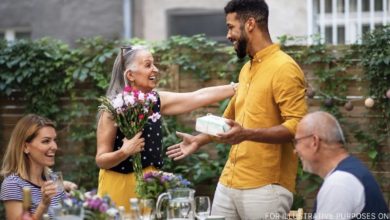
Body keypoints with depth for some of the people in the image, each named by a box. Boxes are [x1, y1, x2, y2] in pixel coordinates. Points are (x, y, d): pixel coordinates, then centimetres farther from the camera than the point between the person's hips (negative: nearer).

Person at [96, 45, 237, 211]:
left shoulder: (156, 101, 5)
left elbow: (198, 96, 3)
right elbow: (101, 160, -11)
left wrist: (237, 87, -1)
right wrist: (124, 152, -29)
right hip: (120, 185, -6)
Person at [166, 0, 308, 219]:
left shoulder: (284, 68, -11)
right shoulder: (246, 69, 15)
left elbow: (298, 126, -19)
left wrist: (248, 134, -28)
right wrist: (200, 140, 31)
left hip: (265, 188, -8)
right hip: (229, 183, 8)